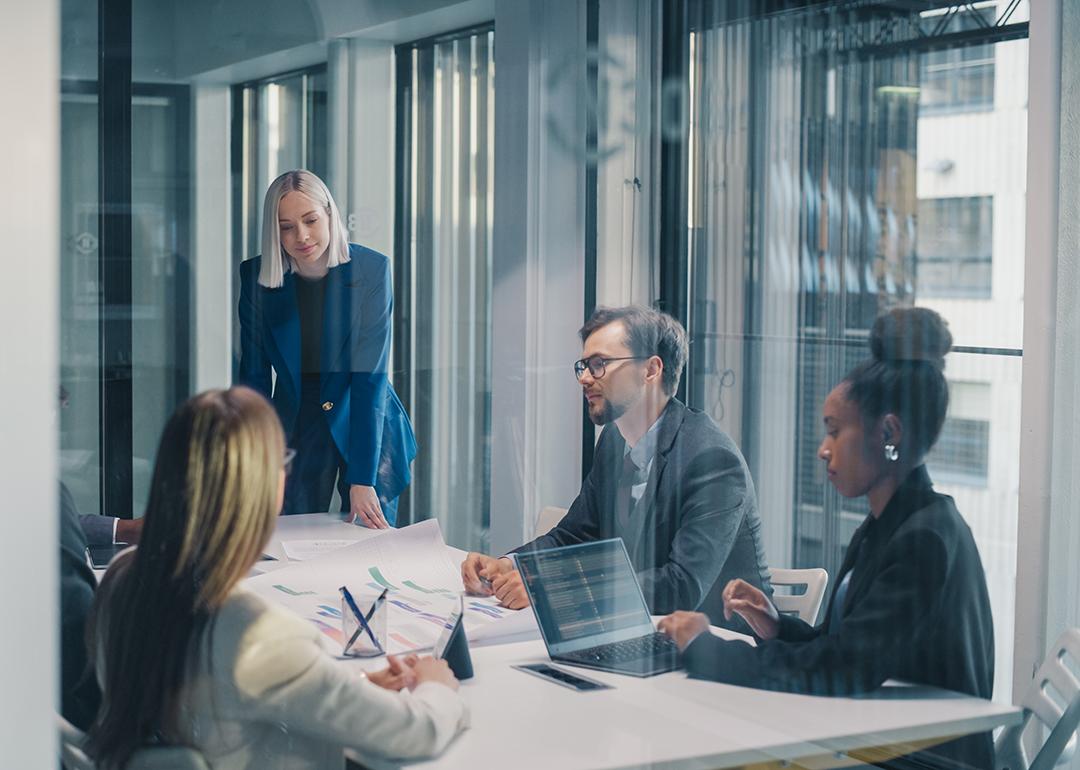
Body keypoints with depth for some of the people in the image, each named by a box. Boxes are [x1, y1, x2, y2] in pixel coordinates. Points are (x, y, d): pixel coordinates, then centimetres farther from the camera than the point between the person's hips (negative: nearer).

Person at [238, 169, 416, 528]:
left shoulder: (371, 269, -15)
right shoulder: (257, 276, -9)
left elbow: (371, 377, -19)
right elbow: (254, 375, -5)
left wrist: (361, 479, -24)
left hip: (368, 429, -1)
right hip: (295, 428, 1)